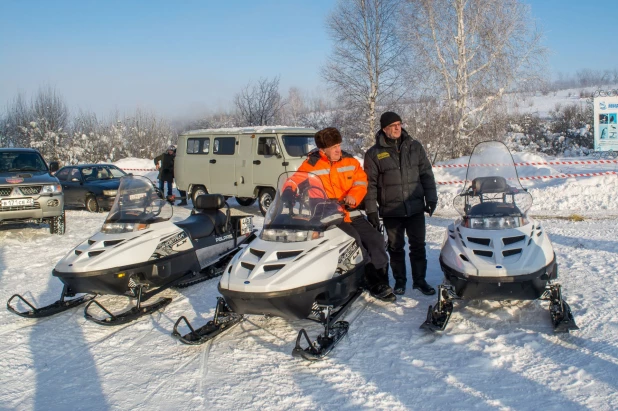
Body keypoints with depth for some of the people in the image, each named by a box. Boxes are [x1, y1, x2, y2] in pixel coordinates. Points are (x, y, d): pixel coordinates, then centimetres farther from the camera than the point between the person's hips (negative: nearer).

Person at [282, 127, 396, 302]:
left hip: (351, 213, 5)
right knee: (355, 240, -24)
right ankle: (375, 283, -13)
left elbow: (361, 181, 8)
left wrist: (353, 196, -12)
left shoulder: (350, 161, 7)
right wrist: (288, 193, -24)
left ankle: (381, 283, 7)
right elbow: (294, 180, -2)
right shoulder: (311, 164, -5)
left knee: (376, 240, -4)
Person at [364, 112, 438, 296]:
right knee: (396, 247, 9)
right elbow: (370, 184, -2)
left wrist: (431, 198, 2)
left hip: (416, 208, 2)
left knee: (418, 246, 8)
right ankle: (399, 280, 24)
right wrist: (371, 210, -5)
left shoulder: (415, 147, 5)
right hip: (391, 211, -1)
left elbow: (426, 174, 8)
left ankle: (419, 279, 21)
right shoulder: (374, 153, -1)